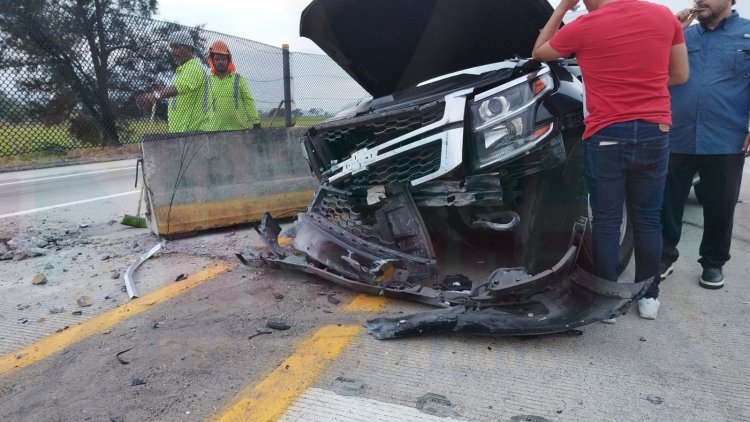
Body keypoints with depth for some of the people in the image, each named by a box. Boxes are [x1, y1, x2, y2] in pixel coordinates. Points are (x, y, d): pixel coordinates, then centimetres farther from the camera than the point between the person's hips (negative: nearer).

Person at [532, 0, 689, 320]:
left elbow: (539, 52, 11)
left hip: (606, 137, -3)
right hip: (654, 134, 3)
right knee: (647, 219, 13)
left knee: (606, 222, 7)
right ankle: (649, 296, 24)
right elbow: (680, 75, 12)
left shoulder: (584, 27, -7)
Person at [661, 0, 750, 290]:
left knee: (720, 208, 9)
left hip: (725, 143, -1)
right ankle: (665, 255, 23)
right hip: (676, 140, 2)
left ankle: (713, 262, 26)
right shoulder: (683, 35, 14)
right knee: (667, 203, 7)